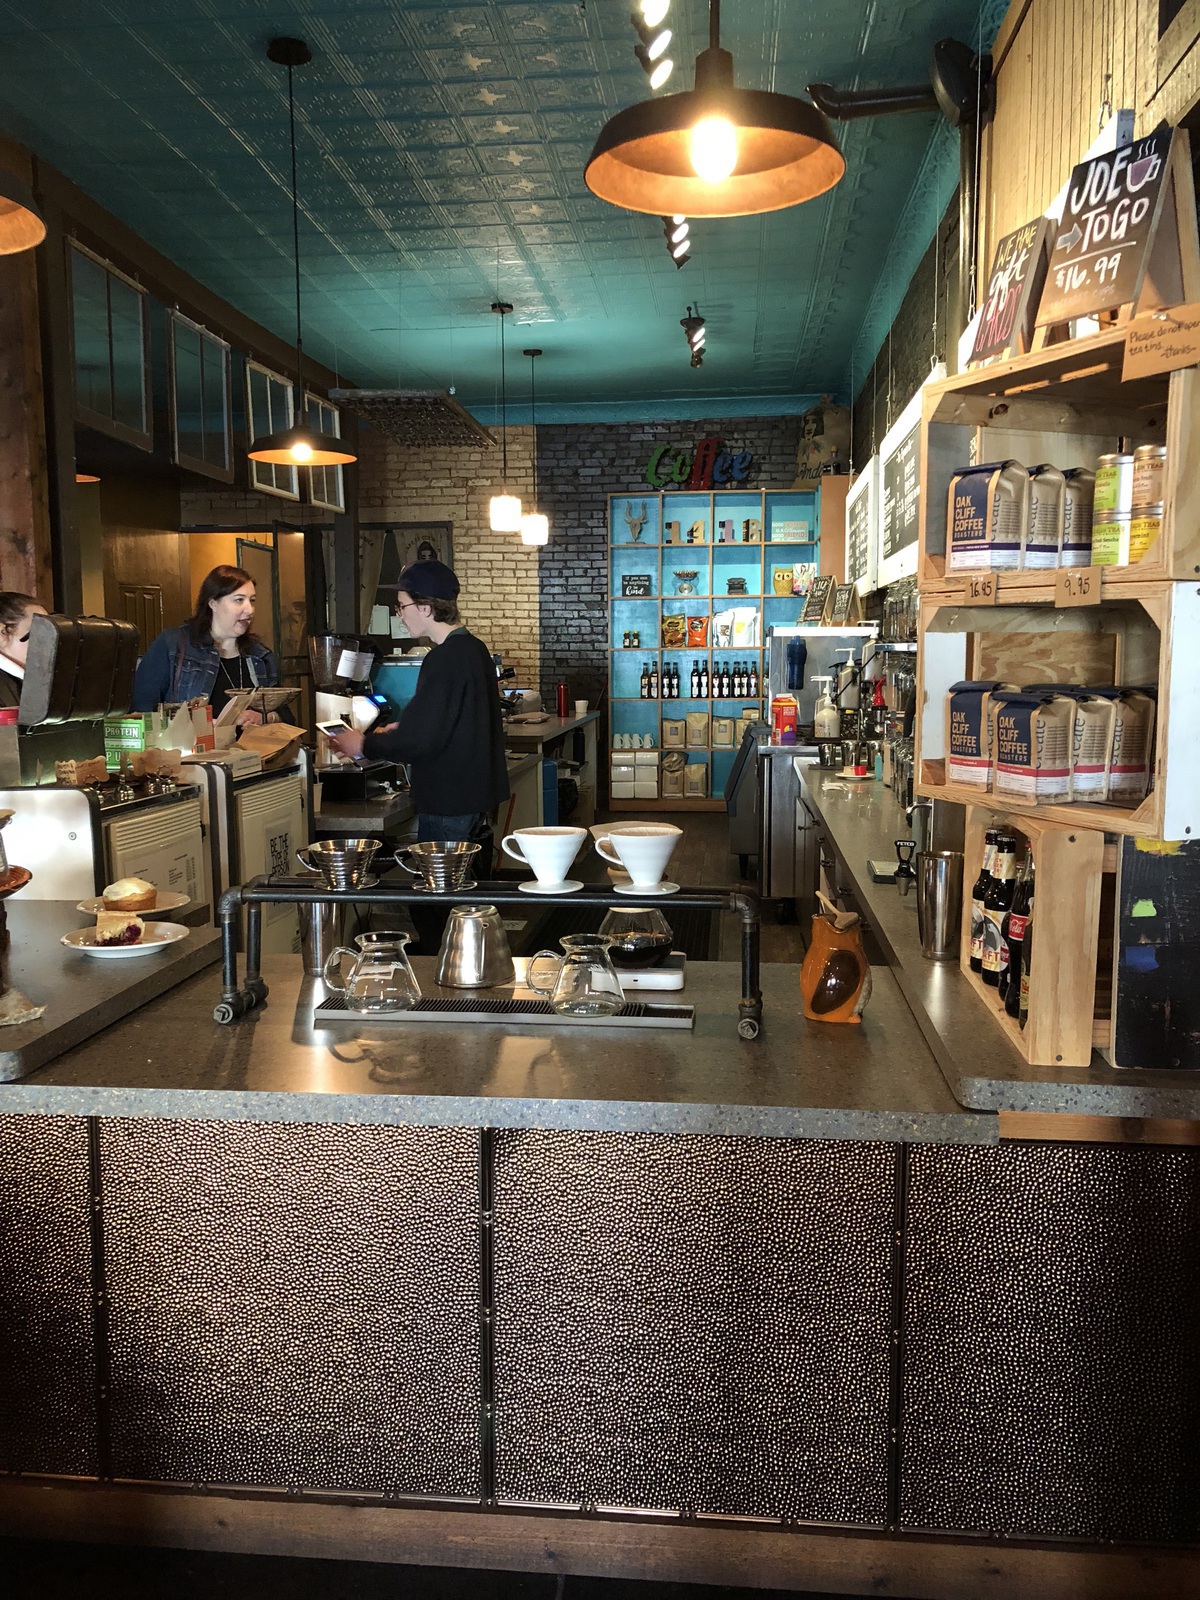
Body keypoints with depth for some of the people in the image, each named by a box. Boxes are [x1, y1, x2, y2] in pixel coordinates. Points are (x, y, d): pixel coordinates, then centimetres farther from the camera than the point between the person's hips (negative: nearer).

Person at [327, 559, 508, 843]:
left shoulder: (445, 660, -20)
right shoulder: (474, 649, 10)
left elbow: (420, 741, -22)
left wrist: (364, 745, -8)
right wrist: (404, 729, 18)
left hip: (449, 805, -10)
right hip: (475, 796, 10)